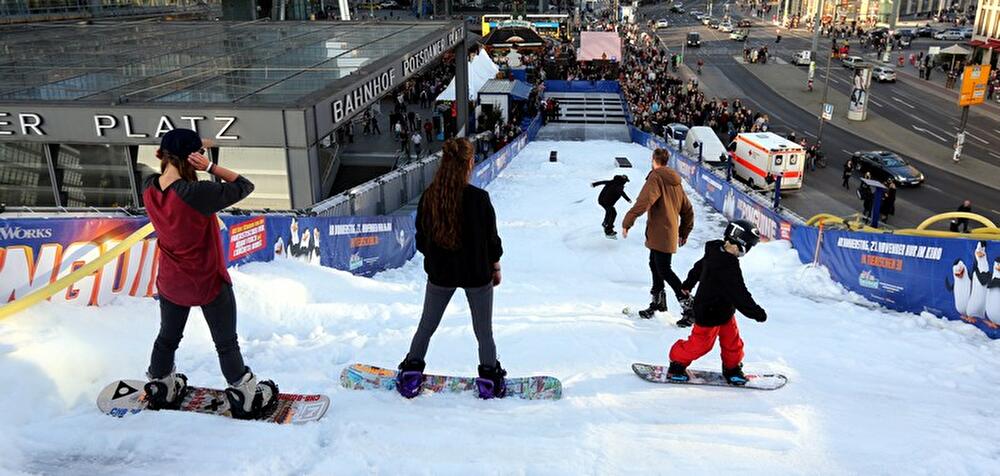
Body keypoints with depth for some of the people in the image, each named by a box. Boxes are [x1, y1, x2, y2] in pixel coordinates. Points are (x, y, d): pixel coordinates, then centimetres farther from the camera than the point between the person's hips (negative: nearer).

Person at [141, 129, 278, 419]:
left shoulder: (149, 188, -12)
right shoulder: (198, 193, -32)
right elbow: (244, 186, -23)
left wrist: (172, 153, -4)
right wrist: (210, 167, -22)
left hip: (170, 283, 6)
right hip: (209, 284, -6)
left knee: (167, 338, 27)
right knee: (227, 344, 12)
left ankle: (161, 390, 49)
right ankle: (246, 400, 28)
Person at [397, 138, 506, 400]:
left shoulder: (429, 196, -10)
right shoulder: (479, 197, -19)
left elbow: (421, 237, 1)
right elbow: (491, 237, -9)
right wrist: (495, 266, 7)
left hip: (440, 273, 3)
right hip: (477, 273, -2)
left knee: (426, 326, 20)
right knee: (484, 330, 14)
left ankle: (411, 374, 27)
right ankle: (489, 379, 24)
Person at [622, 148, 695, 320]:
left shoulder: (656, 177, -10)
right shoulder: (675, 181, 15)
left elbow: (643, 202, -24)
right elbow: (687, 210, 19)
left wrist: (627, 222, -22)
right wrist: (684, 233, 28)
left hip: (660, 233, -9)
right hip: (670, 233, 9)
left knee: (663, 270, -6)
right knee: (655, 265, 18)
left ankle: (689, 304, -8)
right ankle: (657, 302, 25)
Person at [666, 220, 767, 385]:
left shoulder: (715, 252, -3)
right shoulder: (728, 268, -33)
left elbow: (698, 267, 15)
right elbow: (740, 295, -30)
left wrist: (688, 284, 32)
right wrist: (757, 312, -19)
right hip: (709, 314, -9)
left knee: (732, 341, 17)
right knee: (700, 344, 6)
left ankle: (732, 369, 34)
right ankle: (677, 365, 24)